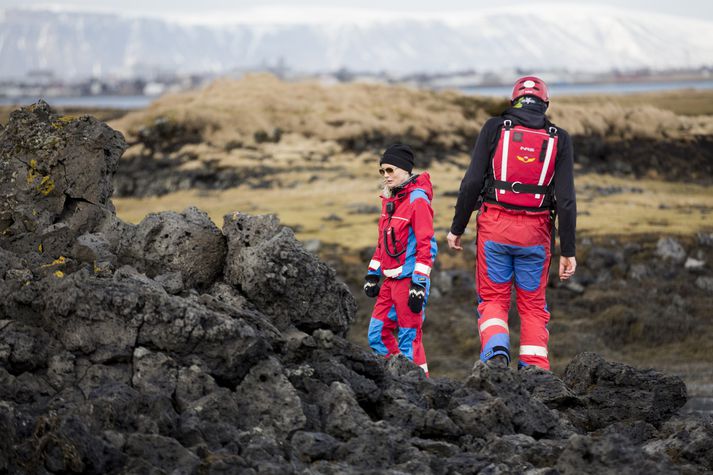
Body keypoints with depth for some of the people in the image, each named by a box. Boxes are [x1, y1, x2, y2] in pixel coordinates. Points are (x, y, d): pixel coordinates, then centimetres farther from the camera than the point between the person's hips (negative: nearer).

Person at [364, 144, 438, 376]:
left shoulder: (417, 199, -11)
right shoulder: (389, 198, 15)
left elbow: (426, 244, -15)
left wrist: (419, 283, -19)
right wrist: (372, 274, 20)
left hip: (409, 278, -9)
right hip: (391, 279, 9)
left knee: (409, 337, -5)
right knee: (378, 334, 8)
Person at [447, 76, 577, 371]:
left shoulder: (495, 128, 1)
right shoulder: (559, 139, 3)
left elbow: (472, 182, -4)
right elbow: (566, 199, -2)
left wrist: (457, 228, 5)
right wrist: (568, 252, 1)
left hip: (495, 226, -1)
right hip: (535, 232, 1)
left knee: (493, 299, 9)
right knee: (533, 305, 12)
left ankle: (496, 353, -15)